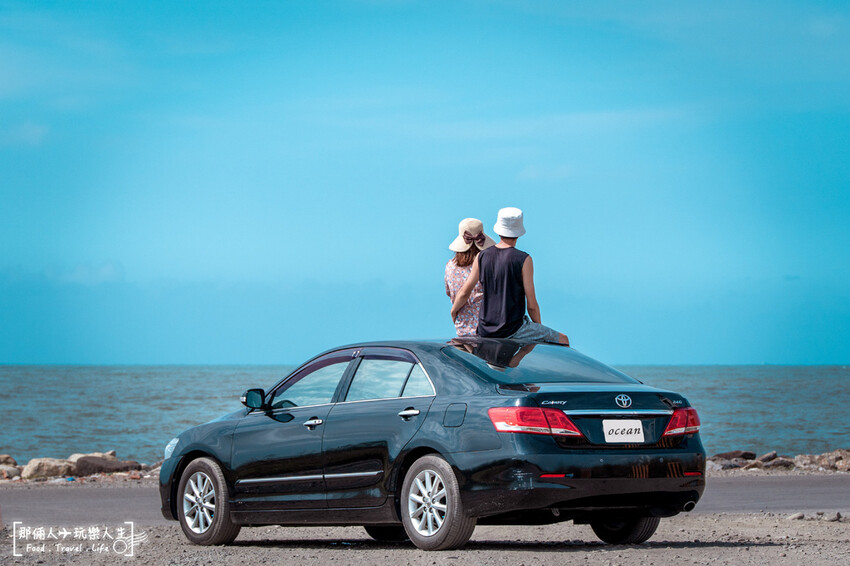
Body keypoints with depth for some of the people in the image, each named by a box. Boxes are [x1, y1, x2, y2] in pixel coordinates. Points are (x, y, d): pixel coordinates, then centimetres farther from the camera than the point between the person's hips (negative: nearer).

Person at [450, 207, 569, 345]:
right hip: (513, 329, -6)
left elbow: (464, 293, 7)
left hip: (486, 330, 6)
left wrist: (454, 311, 28)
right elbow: (532, 305, -10)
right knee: (562, 340, 11)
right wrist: (538, 327, 8)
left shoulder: (481, 257, 0)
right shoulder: (524, 260, -13)